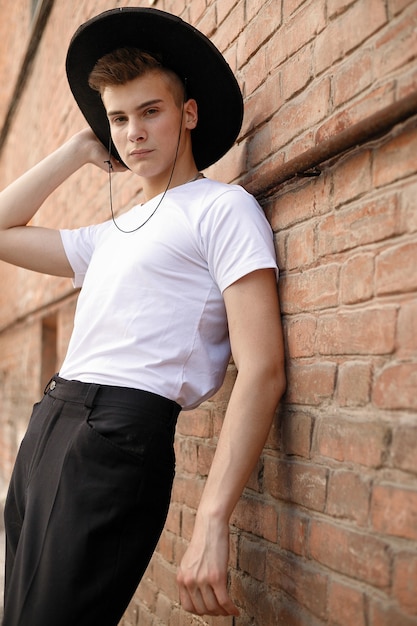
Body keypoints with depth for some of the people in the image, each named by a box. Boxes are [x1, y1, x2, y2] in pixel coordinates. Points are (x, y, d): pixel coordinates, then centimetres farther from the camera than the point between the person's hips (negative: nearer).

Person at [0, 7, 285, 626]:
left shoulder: (222, 207, -3)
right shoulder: (109, 236, 22)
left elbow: (262, 371, -13)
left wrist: (211, 521, -21)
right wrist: (78, 151, 24)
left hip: (120, 429, -8)